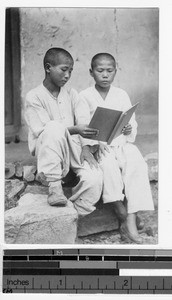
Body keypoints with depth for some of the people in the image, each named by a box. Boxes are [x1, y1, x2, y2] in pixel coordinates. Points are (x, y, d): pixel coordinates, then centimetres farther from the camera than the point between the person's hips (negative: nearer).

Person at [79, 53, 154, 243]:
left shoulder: (121, 95, 11)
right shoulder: (85, 96, 4)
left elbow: (133, 124, 10)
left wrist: (129, 130, -14)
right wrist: (94, 143, -17)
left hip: (122, 142, 2)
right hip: (96, 145, -2)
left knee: (137, 164, -26)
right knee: (108, 164, -33)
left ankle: (130, 222, -30)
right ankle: (123, 217, -26)